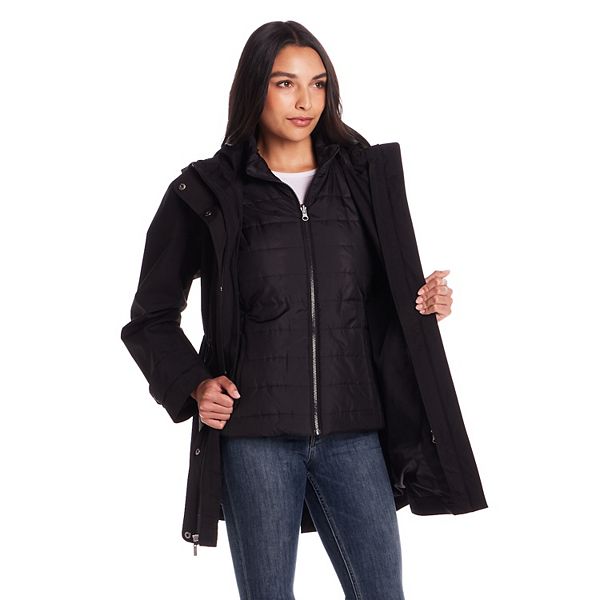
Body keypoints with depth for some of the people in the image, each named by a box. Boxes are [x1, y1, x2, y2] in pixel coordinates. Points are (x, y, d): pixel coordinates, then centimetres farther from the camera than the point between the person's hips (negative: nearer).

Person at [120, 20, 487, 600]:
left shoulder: (360, 180, 10)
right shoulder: (206, 193, 1)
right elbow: (151, 317, 7)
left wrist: (427, 302, -2)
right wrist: (193, 386, -8)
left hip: (352, 431, 3)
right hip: (255, 436, -2)